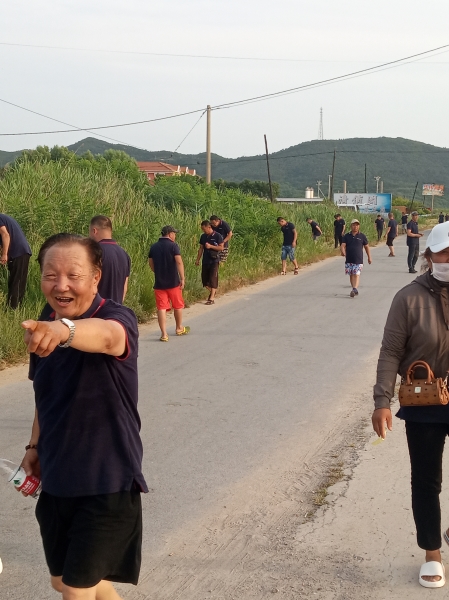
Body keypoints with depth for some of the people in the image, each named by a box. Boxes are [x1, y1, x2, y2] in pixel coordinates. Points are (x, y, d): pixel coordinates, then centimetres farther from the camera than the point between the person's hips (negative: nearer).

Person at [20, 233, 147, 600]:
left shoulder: (117, 319, -21)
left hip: (108, 483, -7)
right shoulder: (43, 330, 1)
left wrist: (65, 330, -67)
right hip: (57, 481, 7)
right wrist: (35, 446, 7)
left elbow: (105, 335, -47)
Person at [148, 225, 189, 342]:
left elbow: (151, 264, 11)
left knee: (161, 308, 2)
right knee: (178, 305, 17)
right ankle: (179, 328, 33)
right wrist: (182, 278, -13)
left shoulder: (154, 247, 5)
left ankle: (164, 334, -4)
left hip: (159, 282, 3)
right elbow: (179, 262, -17)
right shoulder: (173, 245, -9)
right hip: (173, 282, -3)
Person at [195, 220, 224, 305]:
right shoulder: (203, 236, 8)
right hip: (205, 261, 6)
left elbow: (221, 247, -9)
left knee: (213, 279, -7)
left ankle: (212, 298, -6)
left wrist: (211, 246, -18)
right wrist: (197, 259, 8)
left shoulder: (217, 236, -8)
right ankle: (212, 292, 31)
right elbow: (201, 248, 12)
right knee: (204, 279, 6)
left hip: (214, 261, -5)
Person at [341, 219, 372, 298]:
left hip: (358, 260, -3)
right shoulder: (347, 236, 6)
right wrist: (343, 252, -26)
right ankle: (354, 290, 19)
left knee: (357, 275, -14)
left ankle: (355, 289, -25)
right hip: (349, 260, 3)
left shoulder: (362, 236, 3)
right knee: (351, 275, 9)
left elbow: (366, 247, 11)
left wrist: (369, 257, 12)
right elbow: (343, 245, -4)